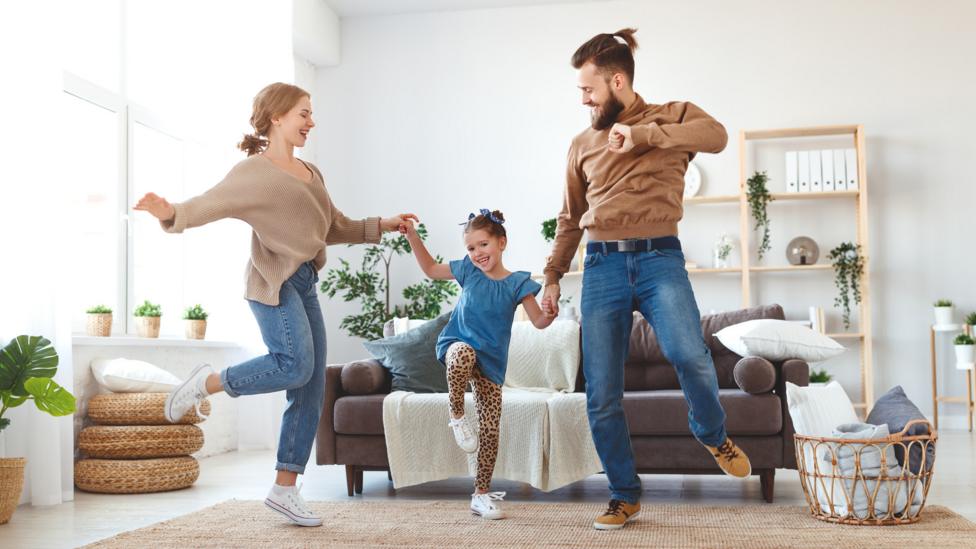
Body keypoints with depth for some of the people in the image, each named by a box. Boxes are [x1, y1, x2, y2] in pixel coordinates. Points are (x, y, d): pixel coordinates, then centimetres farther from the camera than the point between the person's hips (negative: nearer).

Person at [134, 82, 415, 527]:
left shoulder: (310, 173, 19)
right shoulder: (254, 171, -4)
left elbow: (336, 227, 27)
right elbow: (209, 204, -16)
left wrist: (381, 226, 20)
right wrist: (171, 213, -35)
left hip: (305, 283, 8)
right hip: (273, 282, -8)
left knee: (311, 392, 3)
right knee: (295, 364, -26)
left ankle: (284, 490, 10)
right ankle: (207, 383, -1)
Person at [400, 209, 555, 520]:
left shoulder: (516, 283, -5)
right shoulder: (468, 271, 2)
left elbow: (539, 322, -4)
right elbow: (431, 269, 16)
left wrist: (551, 312, -26)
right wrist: (412, 236, 8)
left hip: (490, 362, 1)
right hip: (458, 343, -1)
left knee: (490, 431, -1)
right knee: (464, 353, -41)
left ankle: (481, 494, 15)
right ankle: (457, 416, -17)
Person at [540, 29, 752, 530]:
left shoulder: (672, 116, 8)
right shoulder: (583, 144, 17)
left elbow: (716, 135, -15)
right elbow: (569, 219, 24)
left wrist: (642, 135, -16)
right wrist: (552, 276, 21)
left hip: (659, 258, -3)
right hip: (602, 266, 3)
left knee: (688, 355, -27)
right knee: (601, 397, -1)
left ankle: (713, 436, 6)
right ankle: (625, 495, 17)